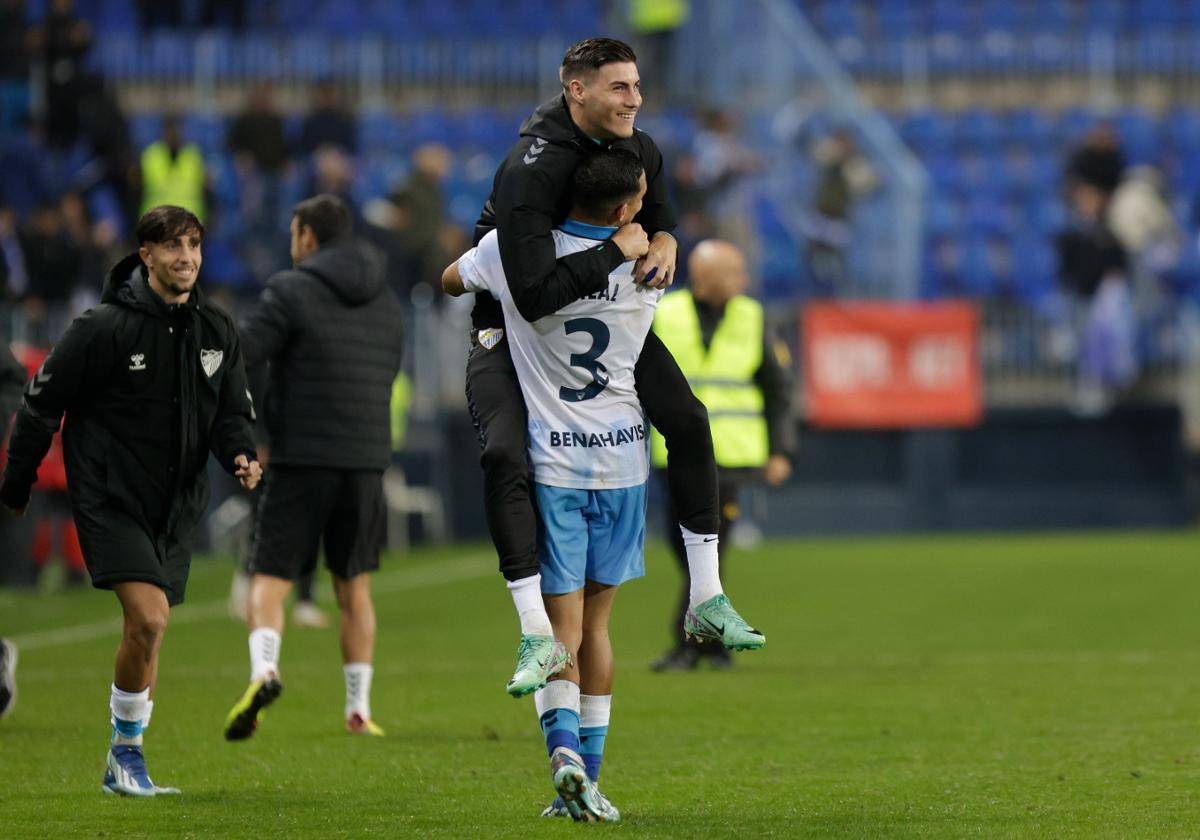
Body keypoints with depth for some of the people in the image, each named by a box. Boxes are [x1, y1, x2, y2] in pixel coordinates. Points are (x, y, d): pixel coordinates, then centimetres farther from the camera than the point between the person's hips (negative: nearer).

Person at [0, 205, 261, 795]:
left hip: (175, 508, 6)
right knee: (149, 617, -19)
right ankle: (127, 750, -3)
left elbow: (232, 412, 12)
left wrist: (240, 456, -10)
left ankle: (122, 765, 22)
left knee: (148, 628, 9)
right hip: (110, 499, -6)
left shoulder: (217, 331, 4)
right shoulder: (104, 327, -13)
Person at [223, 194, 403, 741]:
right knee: (354, 587, 14)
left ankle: (263, 670, -28)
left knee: (269, 580, -2)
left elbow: (239, 361, -12)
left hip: (302, 460, -4)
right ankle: (358, 710, 12)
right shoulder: (385, 299, 13)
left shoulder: (290, 291, -6)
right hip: (367, 458, 5)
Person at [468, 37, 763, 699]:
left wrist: (664, 240, -9)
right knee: (504, 454, -26)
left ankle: (708, 600, 7)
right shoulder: (531, 171, -33)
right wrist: (616, 251, -34)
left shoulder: (639, 151, -9)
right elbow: (535, 295, -41)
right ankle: (537, 637, -23)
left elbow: (655, 209, 15)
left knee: (688, 421, -3)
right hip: (513, 323, -6)